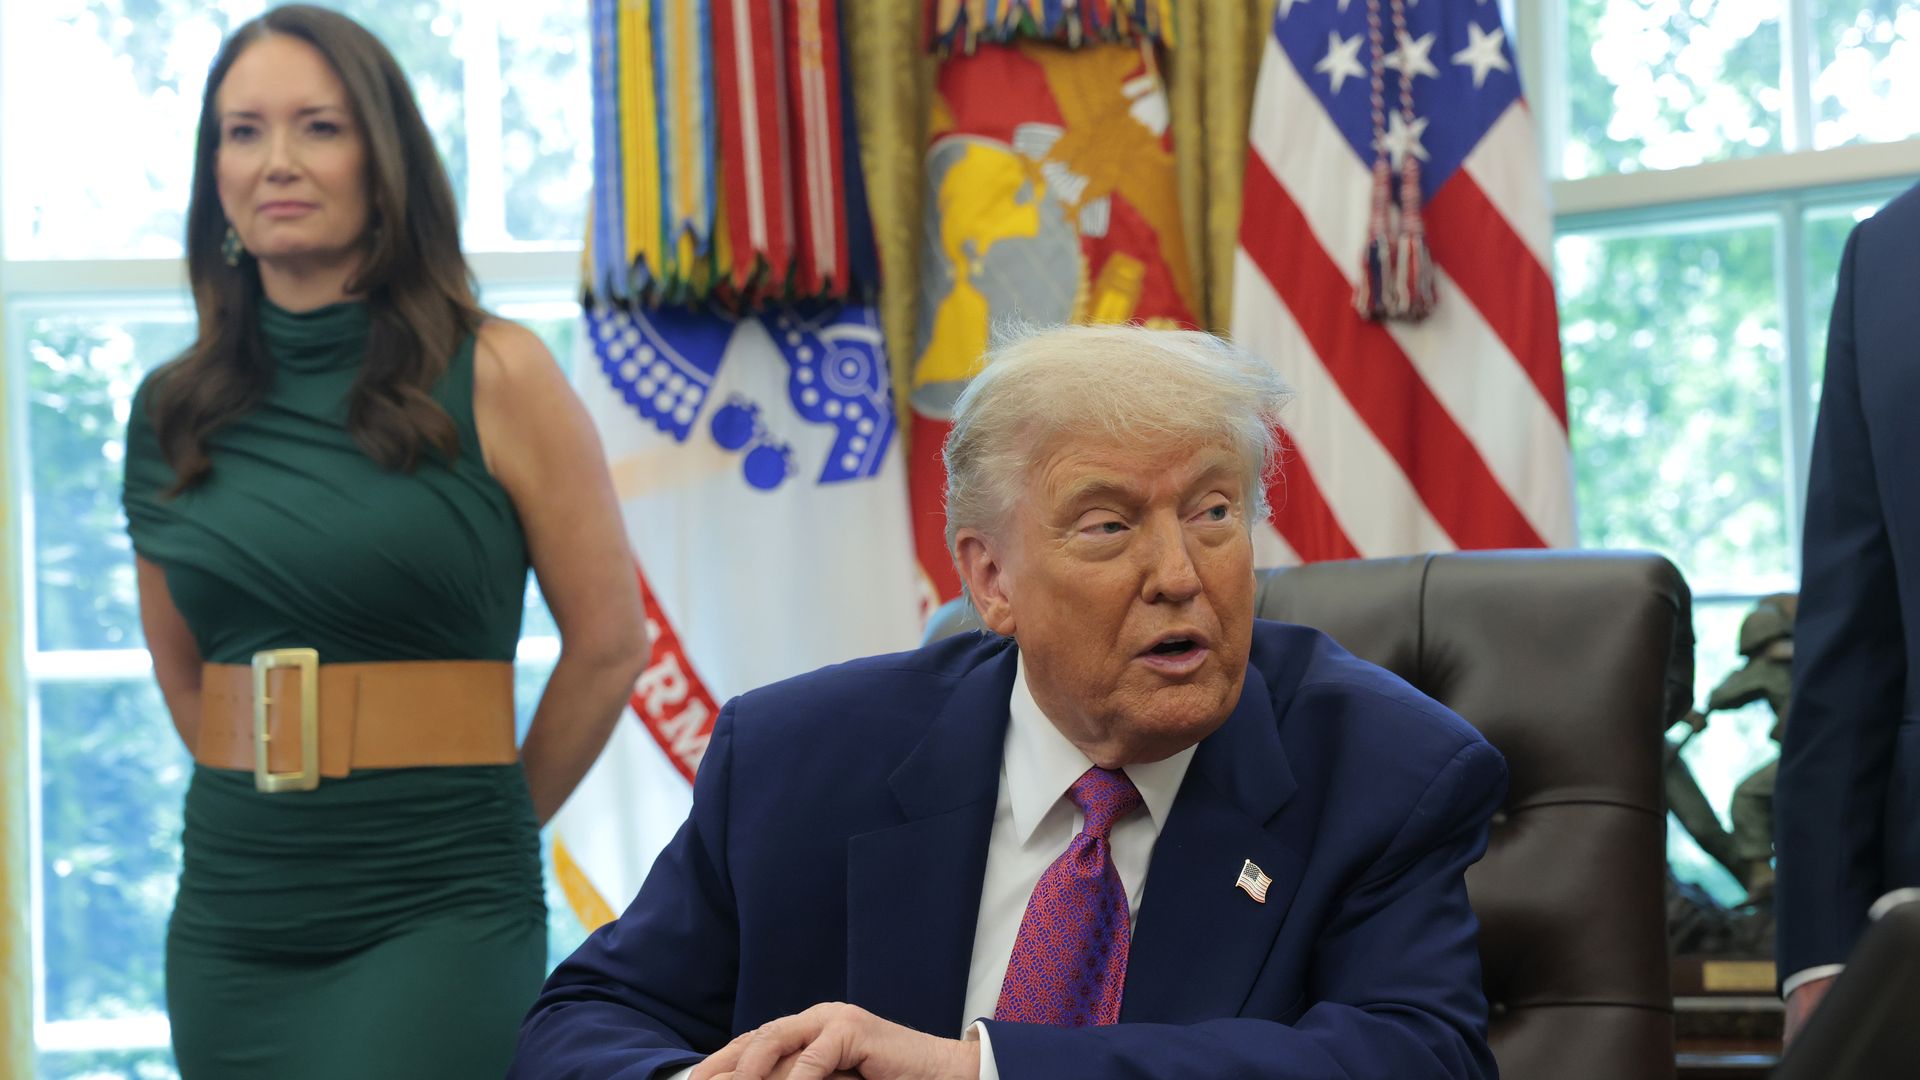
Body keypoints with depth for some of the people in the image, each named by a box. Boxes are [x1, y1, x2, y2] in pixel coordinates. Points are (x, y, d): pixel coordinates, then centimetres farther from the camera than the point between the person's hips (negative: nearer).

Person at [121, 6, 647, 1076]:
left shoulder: (491, 377, -4)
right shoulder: (175, 410, 7)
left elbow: (609, 644, 0)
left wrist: (478, 827, 8)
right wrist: (273, 808, 13)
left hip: (434, 913, -4)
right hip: (231, 916, 4)